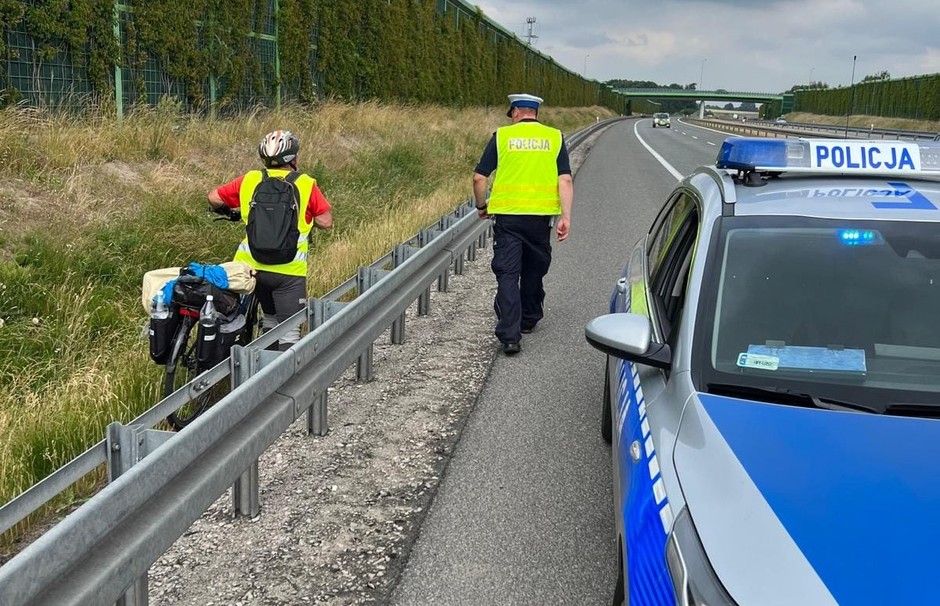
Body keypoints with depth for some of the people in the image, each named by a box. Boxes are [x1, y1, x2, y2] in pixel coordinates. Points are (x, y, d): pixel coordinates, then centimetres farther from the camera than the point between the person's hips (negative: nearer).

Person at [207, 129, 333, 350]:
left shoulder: (250, 180, 5)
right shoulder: (306, 184, -2)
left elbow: (214, 198, 9)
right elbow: (325, 222, -2)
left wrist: (226, 211, 30)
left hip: (251, 264, 4)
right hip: (289, 270, -4)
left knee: (271, 318, 25)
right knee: (290, 331, 1)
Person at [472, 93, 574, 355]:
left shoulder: (501, 136, 3)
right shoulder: (554, 137, 7)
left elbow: (479, 177, 0)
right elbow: (565, 180, -3)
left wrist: (482, 206, 16)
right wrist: (566, 217, -5)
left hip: (507, 215, -2)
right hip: (541, 215, 2)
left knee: (507, 274, -1)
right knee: (534, 270, 21)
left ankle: (510, 335, -10)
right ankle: (528, 320, 36)